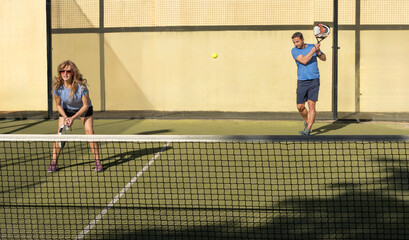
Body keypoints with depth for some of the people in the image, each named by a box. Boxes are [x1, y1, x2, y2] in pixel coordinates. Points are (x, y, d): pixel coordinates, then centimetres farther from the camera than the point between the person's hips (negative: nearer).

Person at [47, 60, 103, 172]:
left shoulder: (81, 86, -34)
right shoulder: (58, 87, -27)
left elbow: (86, 105, -22)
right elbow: (58, 105, -10)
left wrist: (73, 118, -28)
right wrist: (65, 118, -25)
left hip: (83, 109, -2)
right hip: (66, 110, 2)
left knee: (89, 131, -16)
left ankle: (97, 162, -5)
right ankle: (53, 162, 1)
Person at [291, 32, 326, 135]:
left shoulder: (312, 47, 5)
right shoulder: (294, 50, -1)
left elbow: (324, 58, 13)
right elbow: (304, 61, -16)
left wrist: (318, 52, -7)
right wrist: (313, 50, -16)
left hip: (314, 80, -1)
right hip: (302, 82, 1)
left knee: (311, 105, -10)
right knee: (300, 107, 3)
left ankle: (308, 129, -9)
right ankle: (307, 121, 31)